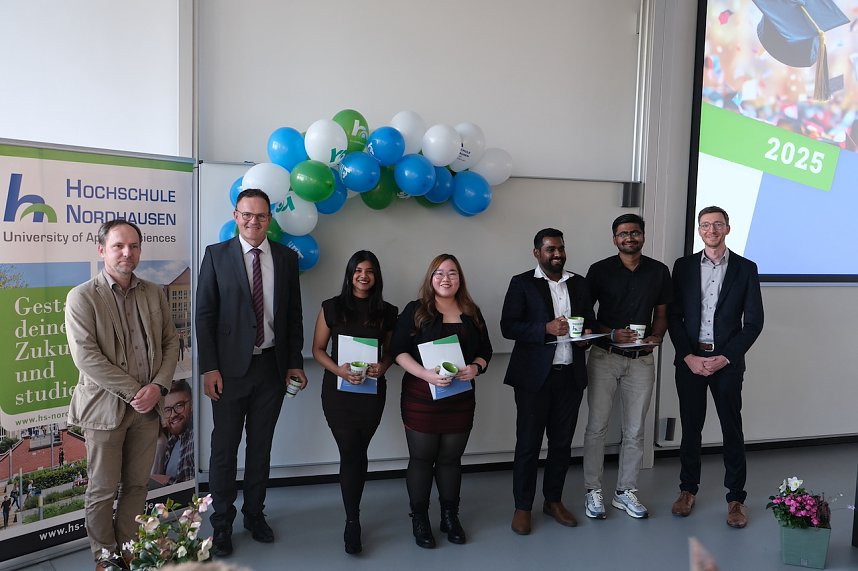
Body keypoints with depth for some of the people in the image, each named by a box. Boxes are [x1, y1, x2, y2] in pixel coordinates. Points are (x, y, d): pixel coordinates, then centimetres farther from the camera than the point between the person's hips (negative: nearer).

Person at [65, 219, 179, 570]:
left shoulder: (155, 294, 7)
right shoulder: (82, 297, -7)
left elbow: (170, 343, 8)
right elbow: (86, 357, -14)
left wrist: (158, 386, -7)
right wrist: (134, 391, -16)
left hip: (147, 406, 4)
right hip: (105, 407, -4)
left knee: (137, 484, 14)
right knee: (103, 491, 8)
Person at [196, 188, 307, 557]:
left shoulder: (286, 258, 4)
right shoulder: (216, 255, -3)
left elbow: (294, 315, 7)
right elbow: (204, 315, -4)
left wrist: (295, 363, 3)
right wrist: (209, 368, -10)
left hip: (272, 367, 2)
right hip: (230, 368, -2)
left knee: (261, 446, 14)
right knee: (224, 448, 8)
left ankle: (255, 514, 32)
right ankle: (222, 524, 25)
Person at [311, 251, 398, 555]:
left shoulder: (386, 312, 2)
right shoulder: (332, 307, -1)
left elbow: (391, 350, 10)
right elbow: (318, 349, 1)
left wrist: (383, 366, -12)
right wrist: (338, 369, -16)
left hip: (372, 391, 1)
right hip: (338, 390, -1)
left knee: (358, 453, 12)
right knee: (350, 453, -1)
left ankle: (352, 519, 30)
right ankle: (353, 521, 15)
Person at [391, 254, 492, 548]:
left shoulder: (472, 314, 8)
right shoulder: (415, 311, -3)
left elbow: (485, 351, 12)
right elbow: (399, 351, -8)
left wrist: (476, 367, -11)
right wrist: (425, 373, -22)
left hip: (460, 398, 3)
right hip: (421, 397, -3)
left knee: (451, 458, 12)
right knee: (421, 458, 6)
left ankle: (450, 516, 27)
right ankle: (419, 519, 20)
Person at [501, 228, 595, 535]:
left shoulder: (579, 283, 12)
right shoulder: (522, 283, -1)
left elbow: (590, 321, 18)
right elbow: (508, 326, -8)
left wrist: (587, 333, -5)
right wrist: (546, 329, -19)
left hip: (570, 375, 4)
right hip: (534, 375, -4)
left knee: (562, 442, 13)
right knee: (528, 443, 3)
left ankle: (554, 500, 29)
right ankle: (523, 507, 17)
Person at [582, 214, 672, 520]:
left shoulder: (659, 271, 4)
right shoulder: (600, 270, -3)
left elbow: (661, 313, 13)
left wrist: (656, 336, -7)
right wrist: (612, 334, -16)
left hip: (642, 360, 2)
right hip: (604, 357, -2)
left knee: (635, 431, 10)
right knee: (597, 426, 4)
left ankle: (625, 491, 25)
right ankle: (593, 491, 18)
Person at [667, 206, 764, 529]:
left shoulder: (745, 269, 1)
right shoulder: (683, 266, 4)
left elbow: (754, 322, -1)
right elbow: (674, 316, 2)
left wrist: (725, 358, -10)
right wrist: (688, 356, -8)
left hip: (727, 361, -1)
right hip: (689, 360, 1)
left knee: (732, 430, 6)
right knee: (690, 428, 10)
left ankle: (736, 498, 20)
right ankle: (688, 489, 25)